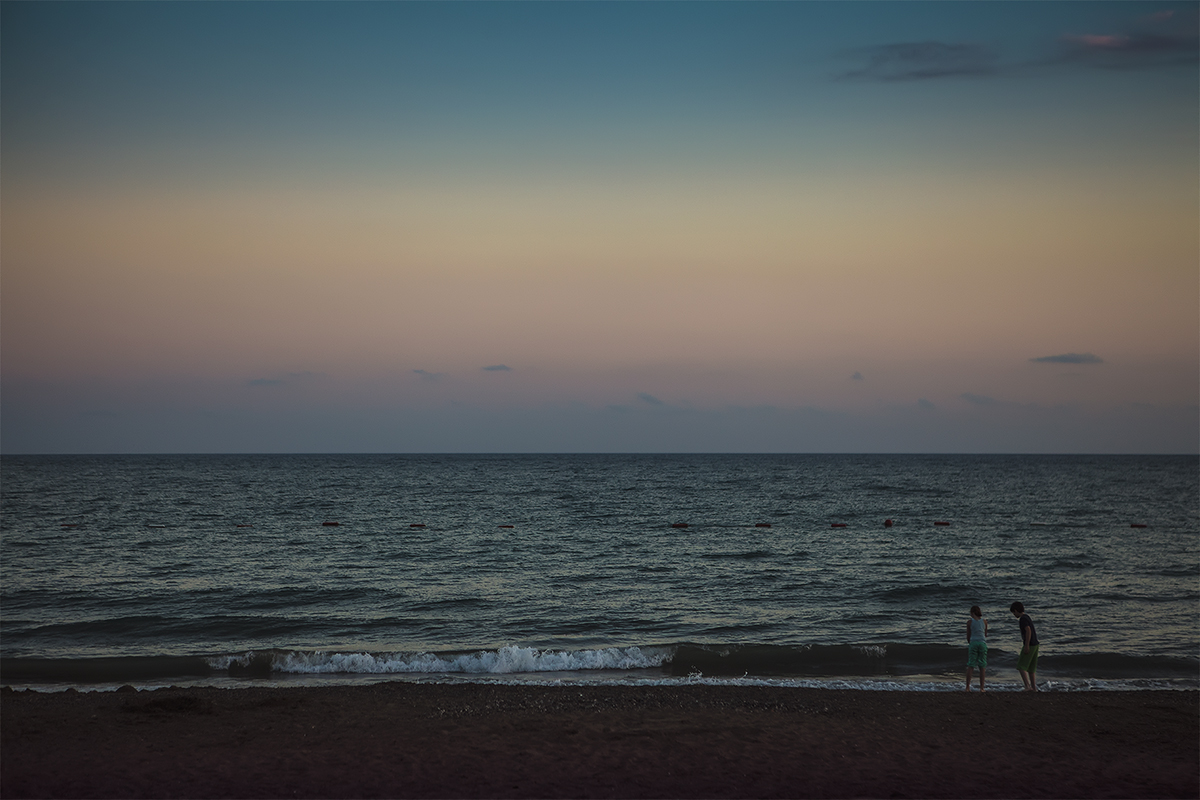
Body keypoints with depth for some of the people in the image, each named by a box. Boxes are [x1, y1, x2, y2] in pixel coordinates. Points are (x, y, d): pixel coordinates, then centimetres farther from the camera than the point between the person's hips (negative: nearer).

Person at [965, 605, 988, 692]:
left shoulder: (970, 622, -1)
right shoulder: (984, 621, 5)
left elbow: (968, 636, 5)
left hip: (973, 643, -1)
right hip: (982, 643, 1)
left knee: (970, 666, 1)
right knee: (982, 667, 6)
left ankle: (967, 687, -5)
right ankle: (981, 688, 4)